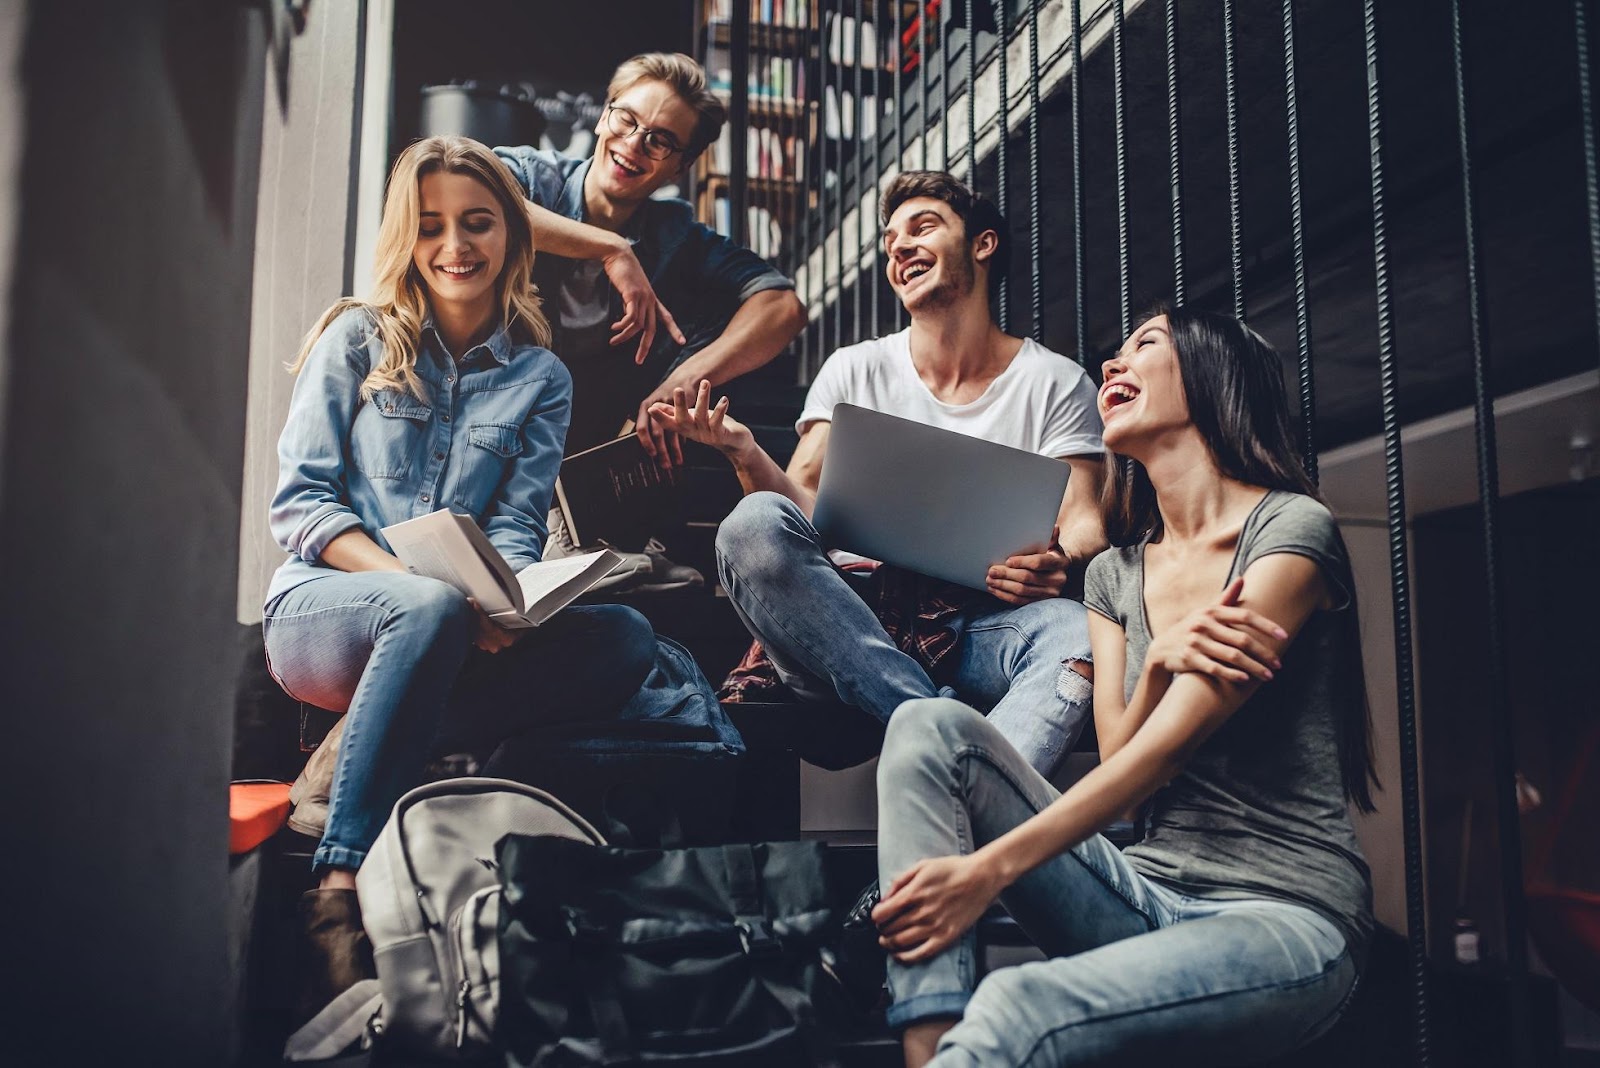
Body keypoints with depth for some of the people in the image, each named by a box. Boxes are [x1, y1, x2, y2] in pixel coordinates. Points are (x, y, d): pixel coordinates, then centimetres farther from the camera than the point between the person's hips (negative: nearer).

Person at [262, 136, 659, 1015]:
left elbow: (517, 526, 4)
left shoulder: (540, 378, 13)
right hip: (320, 610, -2)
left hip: (460, 636, 3)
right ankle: (337, 892, -36)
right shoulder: (357, 338, 7)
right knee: (431, 609, -39)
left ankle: (369, 749, -31)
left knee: (625, 639, -25)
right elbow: (298, 502, -2)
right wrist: (411, 578, -20)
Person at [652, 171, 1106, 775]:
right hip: (863, 623, 2)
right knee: (754, 523, -28)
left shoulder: (1056, 384, 10)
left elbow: (1083, 523, 2)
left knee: (1079, 630, -34)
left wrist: (1059, 564, -23)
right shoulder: (855, 372, 14)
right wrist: (745, 454, -16)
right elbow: (803, 499, 6)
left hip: (989, 626, -1)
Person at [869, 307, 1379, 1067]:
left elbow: (1166, 747, -16)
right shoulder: (1114, 575, 15)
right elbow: (1120, 766, 5)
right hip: (1147, 897, 7)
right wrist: (1161, 661, -15)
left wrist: (988, 869, -23)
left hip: (1284, 914, -6)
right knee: (930, 728, -14)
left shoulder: (1291, 530, -6)